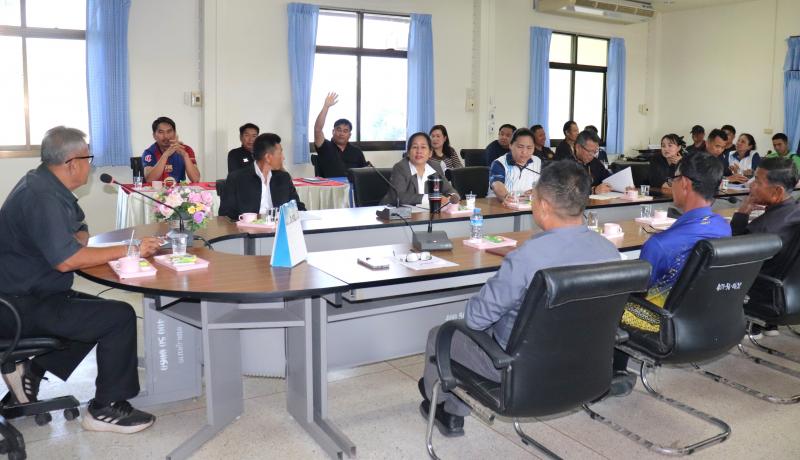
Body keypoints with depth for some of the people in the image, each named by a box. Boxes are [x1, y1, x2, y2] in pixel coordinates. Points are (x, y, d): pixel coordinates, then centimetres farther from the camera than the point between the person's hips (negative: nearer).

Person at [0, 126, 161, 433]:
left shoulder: (47, 185, 9)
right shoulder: (42, 197, -23)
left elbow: (78, 234, 16)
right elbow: (65, 259, -30)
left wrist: (79, 242, -9)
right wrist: (127, 251, -23)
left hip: (27, 295, 11)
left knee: (100, 313, 20)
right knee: (120, 317, -15)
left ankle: (32, 371, 16)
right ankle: (106, 409, -5)